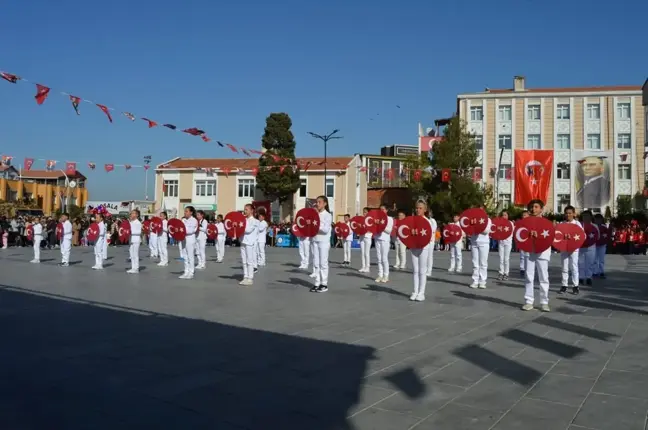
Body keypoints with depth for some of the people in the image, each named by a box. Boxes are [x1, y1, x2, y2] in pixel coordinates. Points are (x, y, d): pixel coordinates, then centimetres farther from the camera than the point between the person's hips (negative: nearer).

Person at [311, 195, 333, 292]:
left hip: (324, 241, -6)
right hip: (315, 241, 6)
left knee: (323, 263, -2)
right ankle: (317, 283, 12)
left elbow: (326, 229, -14)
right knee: (316, 263, 7)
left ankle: (324, 284, 4)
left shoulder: (327, 215, -5)